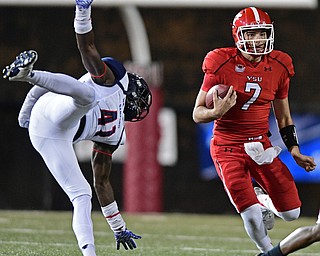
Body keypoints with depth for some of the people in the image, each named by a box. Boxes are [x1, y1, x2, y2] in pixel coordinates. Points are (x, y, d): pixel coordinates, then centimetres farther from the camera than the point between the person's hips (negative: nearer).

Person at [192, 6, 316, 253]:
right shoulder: (222, 65, -13)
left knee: (291, 213, -1)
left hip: (260, 146, 4)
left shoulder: (279, 67, 0)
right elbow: (197, 113, -8)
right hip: (228, 147, -4)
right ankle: (269, 251, 15)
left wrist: (295, 151, 5)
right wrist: (217, 112, -29)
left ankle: (261, 198, 33)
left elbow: (284, 117, 14)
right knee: (252, 217, -15)